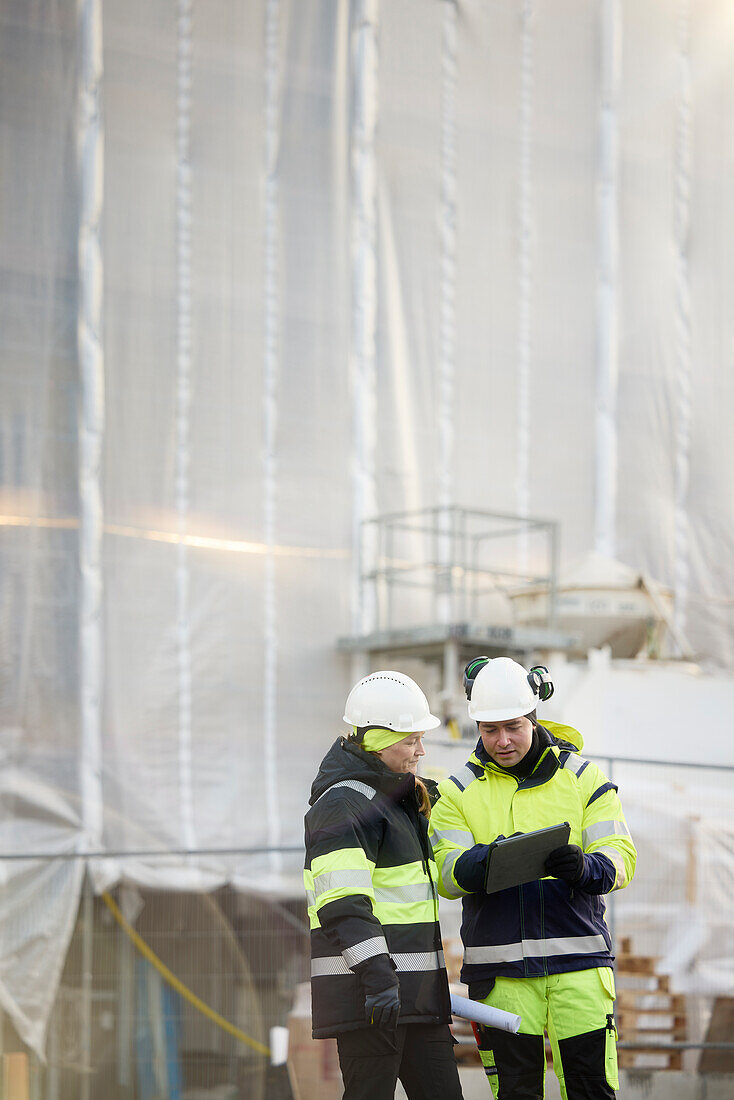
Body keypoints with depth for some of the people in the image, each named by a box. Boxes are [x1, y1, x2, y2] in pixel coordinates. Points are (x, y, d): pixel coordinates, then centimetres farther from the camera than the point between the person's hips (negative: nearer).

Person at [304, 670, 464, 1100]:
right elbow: (343, 903, -22)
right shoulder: (344, 804, -11)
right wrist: (377, 975, -30)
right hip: (368, 994, -10)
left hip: (418, 990, 10)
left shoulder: (402, 798, 21)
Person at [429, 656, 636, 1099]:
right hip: (500, 970, 1)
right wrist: (483, 861, -25)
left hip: (578, 962, 0)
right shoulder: (459, 791, 8)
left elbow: (621, 858, -1)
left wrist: (582, 867, -24)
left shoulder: (582, 777, 7)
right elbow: (446, 875, -3)